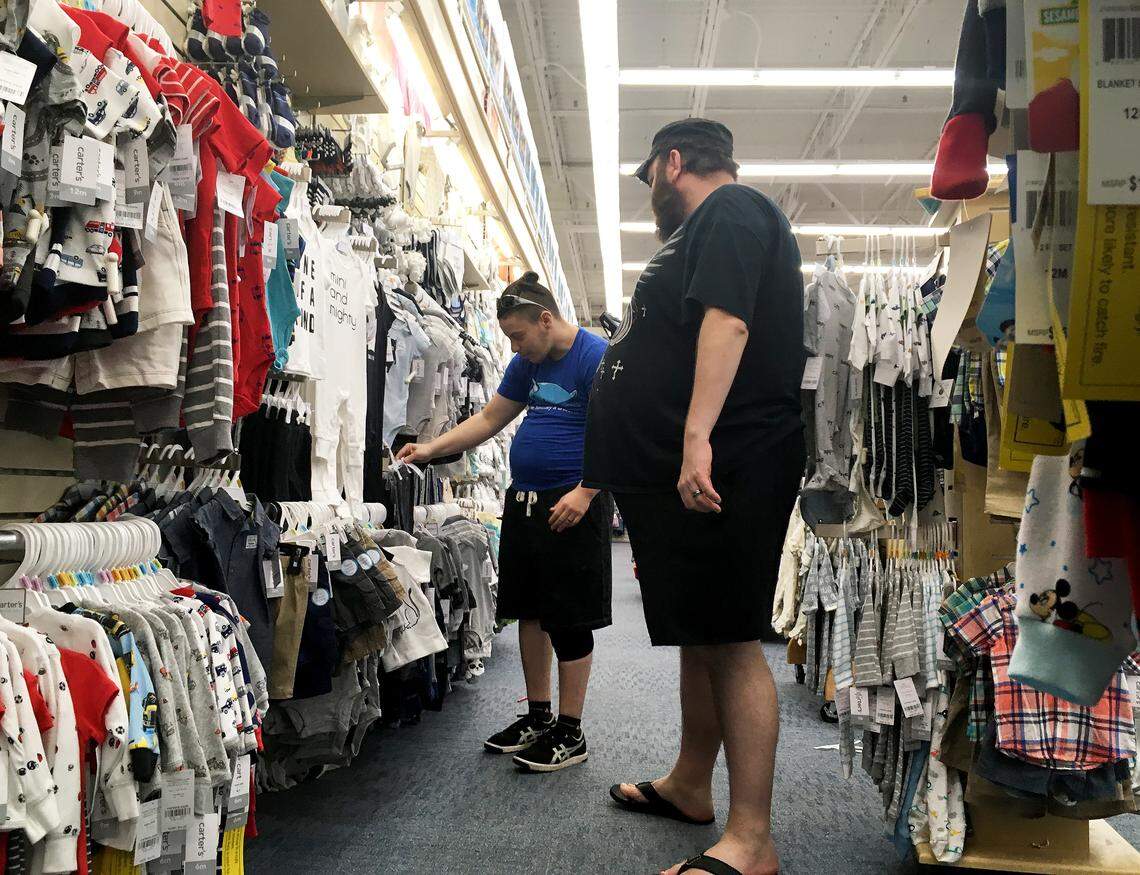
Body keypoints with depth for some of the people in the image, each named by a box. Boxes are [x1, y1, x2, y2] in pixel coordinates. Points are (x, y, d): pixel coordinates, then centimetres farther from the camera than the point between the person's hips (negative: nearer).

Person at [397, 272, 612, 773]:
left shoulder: (596, 357, -11)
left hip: (572, 506, -8)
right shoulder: (527, 363, 13)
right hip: (523, 501, 8)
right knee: (529, 611, 13)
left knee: (569, 620, -2)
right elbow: (489, 419, 19)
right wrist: (430, 450, 10)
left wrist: (584, 492, -25)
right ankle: (539, 716, 26)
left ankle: (570, 732, 10)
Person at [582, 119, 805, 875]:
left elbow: (725, 320, -22)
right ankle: (690, 786, 30)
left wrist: (697, 436, -32)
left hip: (717, 472, -11)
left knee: (730, 642, -9)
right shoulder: (708, 228, 26)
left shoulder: (730, 211, -6)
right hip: (683, 473, 11)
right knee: (701, 636, 17)